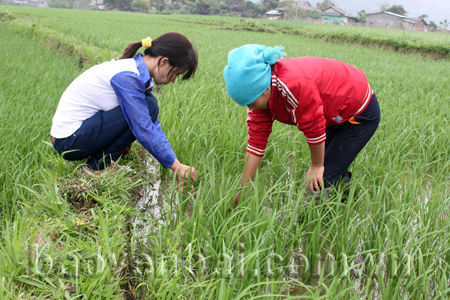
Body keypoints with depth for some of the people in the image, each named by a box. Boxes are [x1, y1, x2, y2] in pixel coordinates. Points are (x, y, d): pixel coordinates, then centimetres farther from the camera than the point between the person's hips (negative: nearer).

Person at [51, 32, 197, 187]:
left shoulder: (139, 72, 5)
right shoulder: (126, 76, -23)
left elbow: (152, 124, 9)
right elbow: (143, 130, -24)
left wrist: (174, 163, 6)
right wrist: (176, 166, -16)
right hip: (69, 141, -9)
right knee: (146, 108, -17)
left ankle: (103, 160, 6)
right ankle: (98, 165, -8)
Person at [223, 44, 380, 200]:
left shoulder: (295, 84, -40)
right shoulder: (260, 93, -12)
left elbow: (314, 129, -28)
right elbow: (256, 142, -9)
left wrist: (317, 166, -11)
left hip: (360, 113, -8)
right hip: (335, 116, 8)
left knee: (321, 182, -11)